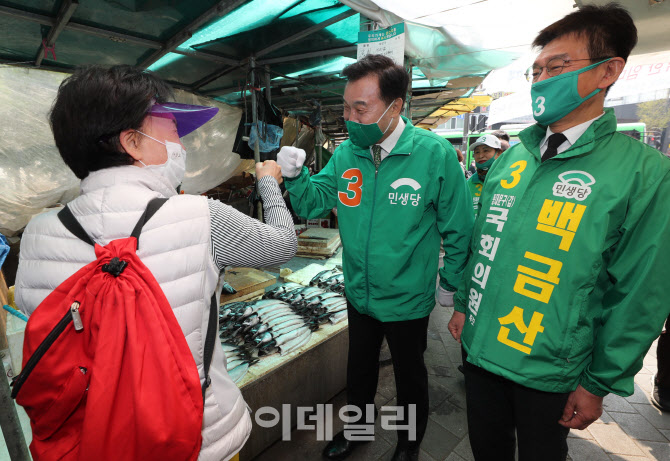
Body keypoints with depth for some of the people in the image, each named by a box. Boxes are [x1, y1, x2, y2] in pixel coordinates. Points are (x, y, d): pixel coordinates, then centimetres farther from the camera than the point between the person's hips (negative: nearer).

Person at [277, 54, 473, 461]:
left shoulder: (435, 154, -19)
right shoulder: (347, 153, -8)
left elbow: (457, 229, -11)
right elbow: (313, 204, -3)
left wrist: (451, 283, -3)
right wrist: (296, 176, -23)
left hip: (408, 300, -3)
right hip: (359, 294, 4)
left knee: (410, 375, 22)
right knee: (359, 369, 26)